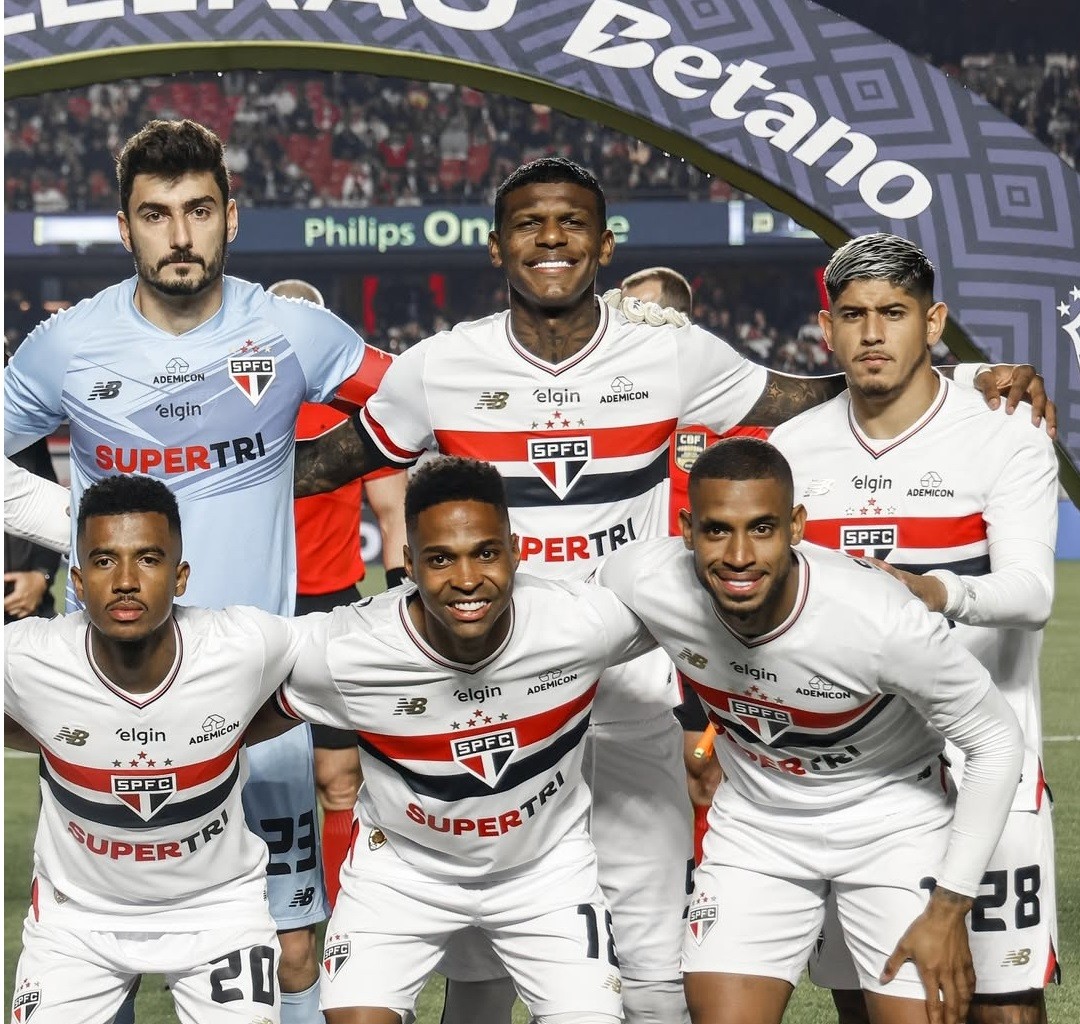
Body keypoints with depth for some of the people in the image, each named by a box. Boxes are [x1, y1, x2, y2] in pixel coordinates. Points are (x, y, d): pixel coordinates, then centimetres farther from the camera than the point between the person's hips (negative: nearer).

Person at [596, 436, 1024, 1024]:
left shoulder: (883, 621, -34)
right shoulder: (639, 584, -26)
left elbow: (996, 743, -18)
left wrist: (949, 909, -16)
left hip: (894, 825, -2)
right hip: (755, 825, 2)